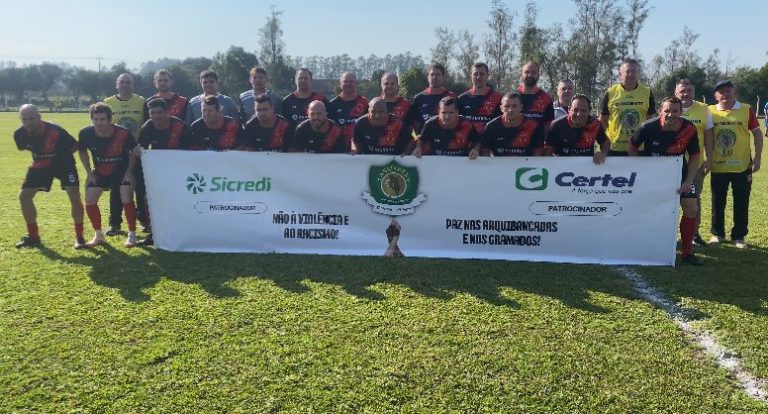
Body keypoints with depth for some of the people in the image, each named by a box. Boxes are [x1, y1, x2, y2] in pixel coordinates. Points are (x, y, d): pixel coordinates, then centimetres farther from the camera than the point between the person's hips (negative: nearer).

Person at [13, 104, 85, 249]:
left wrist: (60, 156, -9)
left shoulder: (55, 131, -32)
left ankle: (79, 236, -7)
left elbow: (74, 146, -15)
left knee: (74, 195, -19)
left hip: (63, 163, -4)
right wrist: (39, 156, 3)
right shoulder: (19, 134, -17)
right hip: (40, 165, 5)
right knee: (24, 196, 0)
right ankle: (33, 236, 14)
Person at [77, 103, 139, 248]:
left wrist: (129, 172, -12)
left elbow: (134, 152, -8)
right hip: (99, 172, 4)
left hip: (122, 171, -3)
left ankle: (132, 235, 0)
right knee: (89, 201, -2)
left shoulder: (123, 133, -26)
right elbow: (82, 151, 3)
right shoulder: (86, 133, -18)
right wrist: (89, 173, 0)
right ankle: (99, 236, 15)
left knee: (127, 200, -16)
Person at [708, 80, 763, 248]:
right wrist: (707, 159, 3)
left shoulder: (746, 110, -2)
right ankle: (717, 234, 24)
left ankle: (738, 236, 19)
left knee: (741, 204, 6)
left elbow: (757, 133, 2)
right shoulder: (710, 112, 0)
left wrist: (757, 158, -5)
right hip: (718, 167, 1)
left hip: (742, 166, -1)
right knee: (717, 203, 10)